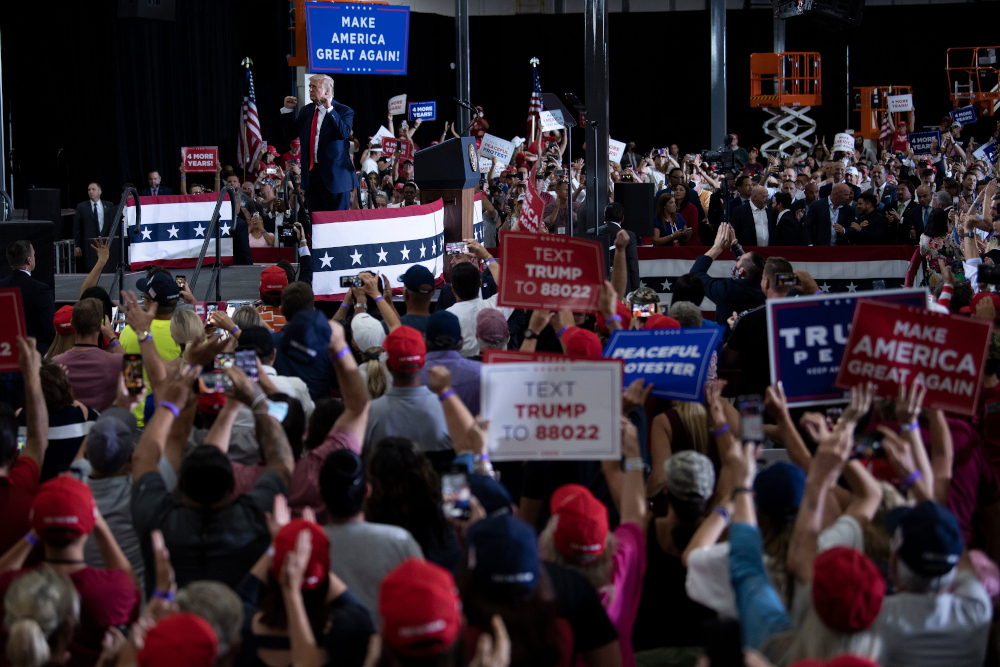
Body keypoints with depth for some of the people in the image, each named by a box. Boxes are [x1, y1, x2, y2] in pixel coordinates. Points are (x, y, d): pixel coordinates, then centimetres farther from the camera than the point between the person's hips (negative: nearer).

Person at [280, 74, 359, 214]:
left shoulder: (343, 111, -4)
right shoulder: (307, 110, 15)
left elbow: (344, 133, -23)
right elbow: (290, 134, 19)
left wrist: (329, 109, -25)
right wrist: (287, 110, 9)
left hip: (333, 175, -6)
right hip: (311, 174, 6)